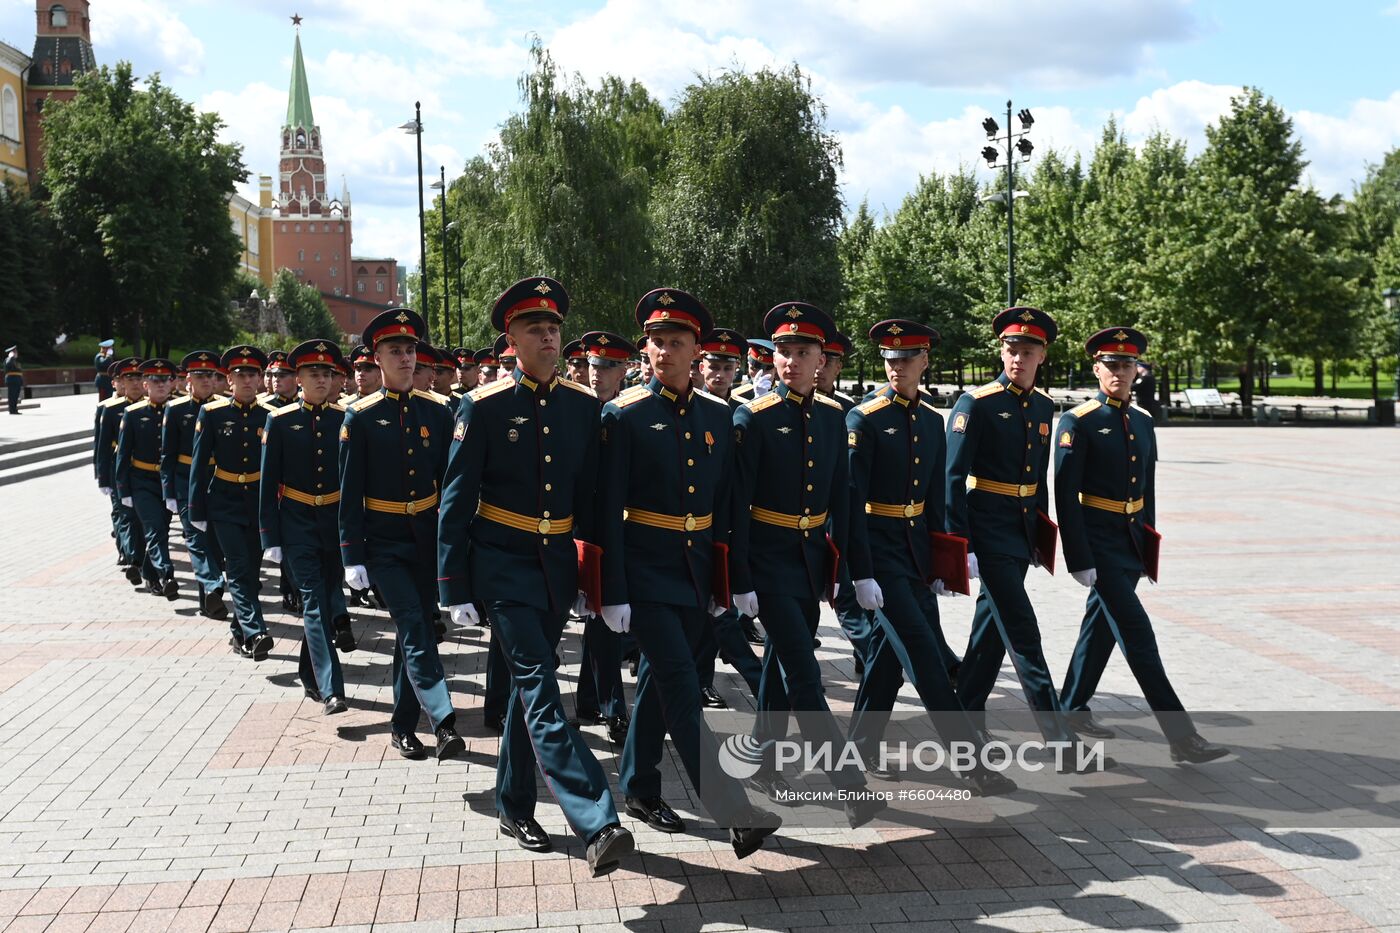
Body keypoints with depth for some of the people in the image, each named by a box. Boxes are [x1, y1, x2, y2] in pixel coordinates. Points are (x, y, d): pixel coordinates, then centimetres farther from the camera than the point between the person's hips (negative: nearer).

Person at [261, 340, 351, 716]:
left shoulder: (345, 418, 2)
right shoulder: (280, 421, -3)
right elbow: (268, 483, -1)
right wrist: (270, 538, -4)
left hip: (337, 521, 2)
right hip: (298, 523, -2)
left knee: (328, 599, 10)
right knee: (314, 601, -9)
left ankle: (310, 674, 28)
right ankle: (330, 689, -14)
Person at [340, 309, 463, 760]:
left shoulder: (437, 412, 3)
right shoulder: (361, 418, -5)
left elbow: (451, 480, 7)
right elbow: (350, 492, -4)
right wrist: (352, 557, -8)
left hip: (429, 538, 3)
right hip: (384, 544, -3)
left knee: (414, 629, 10)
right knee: (414, 629, -15)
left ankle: (403, 724, 22)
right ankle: (444, 723, -21)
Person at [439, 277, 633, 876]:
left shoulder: (583, 406, 4)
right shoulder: (483, 408, -7)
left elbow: (591, 495, 9)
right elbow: (456, 501, -6)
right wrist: (455, 590, -7)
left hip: (559, 564, 5)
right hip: (503, 566, -4)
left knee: (529, 686, 14)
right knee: (540, 689, -12)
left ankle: (514, 809, 28)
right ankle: (597, 826, -19)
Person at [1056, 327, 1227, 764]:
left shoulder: (1143, 422, 10)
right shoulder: (1077, 423, -11)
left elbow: (1147, 490, 17)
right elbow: (1065, 495, -14)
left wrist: (1149, 545, 16)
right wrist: (1079, 560, -17)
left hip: (1131, 546, 7)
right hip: (1099, 545, -7)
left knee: (1100, 626, 15)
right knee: (1137, 633, -8)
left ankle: (1072, 709, 30)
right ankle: (1181, 735, -7)